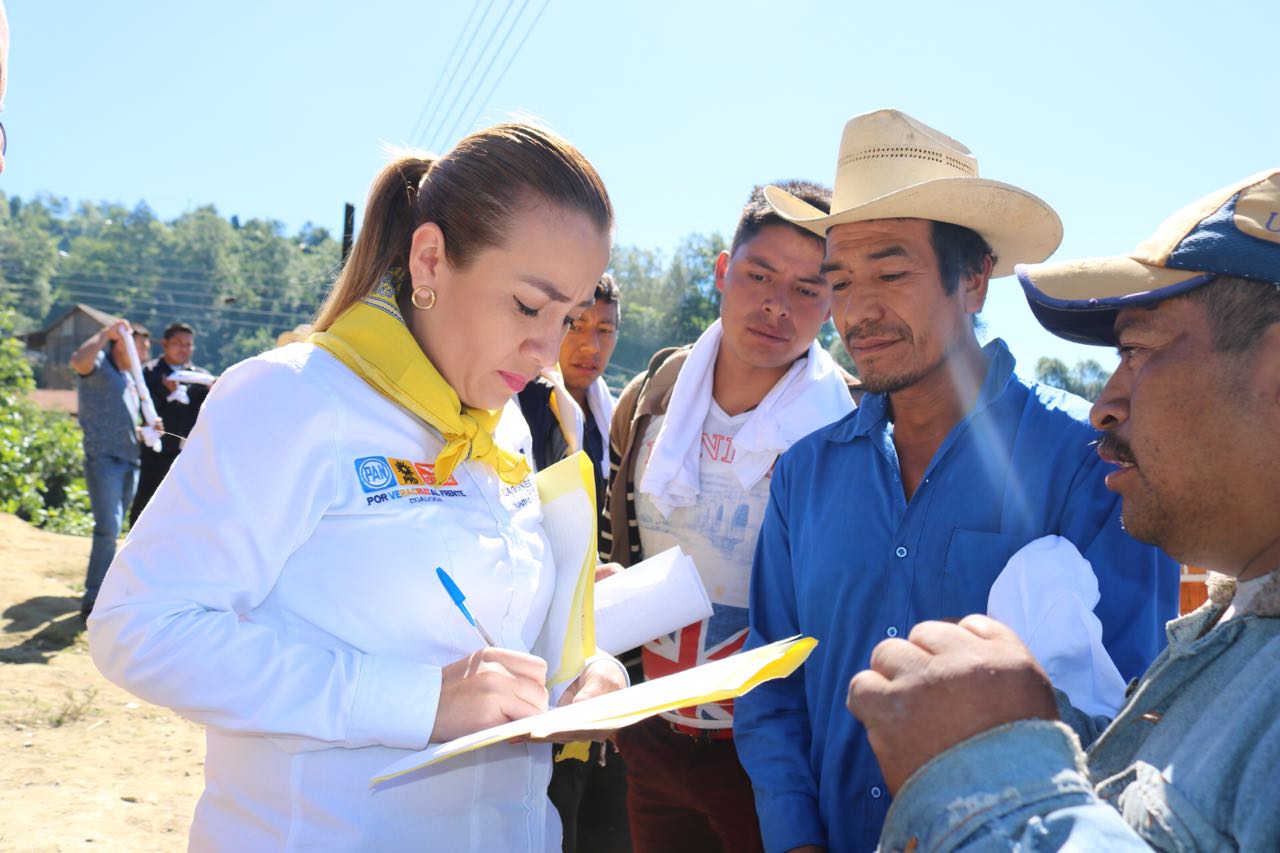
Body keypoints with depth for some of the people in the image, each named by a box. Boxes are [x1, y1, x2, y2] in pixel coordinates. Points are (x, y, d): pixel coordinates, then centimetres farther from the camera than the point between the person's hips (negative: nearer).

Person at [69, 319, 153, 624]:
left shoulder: (130, 379, 22)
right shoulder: (99, 365, -3)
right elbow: (78, 360, -29)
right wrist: (107, 331, -22)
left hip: (129, 462, 8)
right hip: (103, 459, -8)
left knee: (113, 530, 13)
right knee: (108, 529, -15)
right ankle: (92, 601, -11)